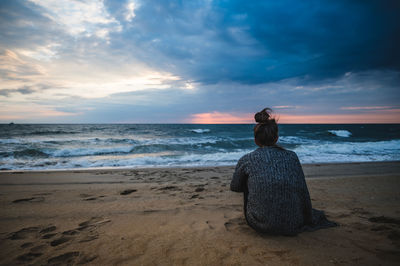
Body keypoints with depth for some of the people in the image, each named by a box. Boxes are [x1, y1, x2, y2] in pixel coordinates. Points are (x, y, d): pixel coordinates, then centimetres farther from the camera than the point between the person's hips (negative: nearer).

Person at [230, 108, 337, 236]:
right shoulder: (291, 156, -3)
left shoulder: (246, 160, -7)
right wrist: (309, 220, 19)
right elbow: (303, 193, 2)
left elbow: (234, 187, 10)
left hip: (259, 225, -2)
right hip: (291, 226, 2)